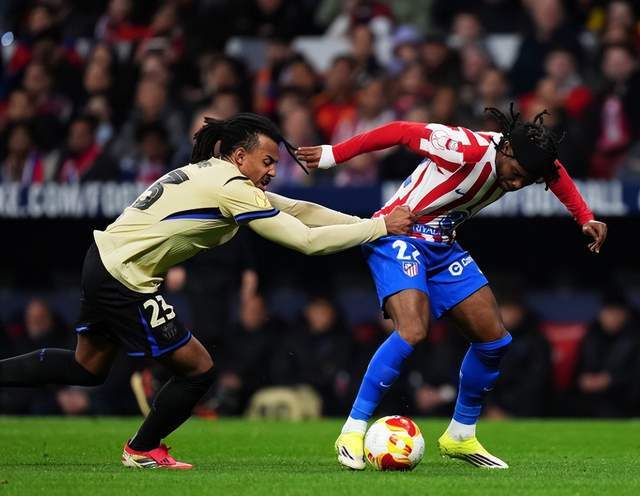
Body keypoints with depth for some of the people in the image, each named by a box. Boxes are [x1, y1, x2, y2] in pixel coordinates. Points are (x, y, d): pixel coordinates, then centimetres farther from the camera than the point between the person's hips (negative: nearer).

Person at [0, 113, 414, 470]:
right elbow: (308, 240, -18)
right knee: (198, 370, 0)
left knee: (87, 367, 24)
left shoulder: (212, 172, 9)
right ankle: (143, 450, 20)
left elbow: (293, 209, 13)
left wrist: (367, 222, 7)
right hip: (125, 280, -10)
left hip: (104, 260, 10)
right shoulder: (232, 189, -19)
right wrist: (380, 227, -10)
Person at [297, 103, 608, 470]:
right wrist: (334, 155, -14)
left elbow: (556, 174, 18)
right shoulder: (466, 149, -29)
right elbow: (401, 131, -20)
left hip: (444, 247, 8)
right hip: (399, 237, -8)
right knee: (413, 330, -28)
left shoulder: (526, 158, -6)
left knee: (494, 338, 3)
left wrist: (586, 219, 9)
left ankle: (461, 436, 20)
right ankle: (353, 432, -19)